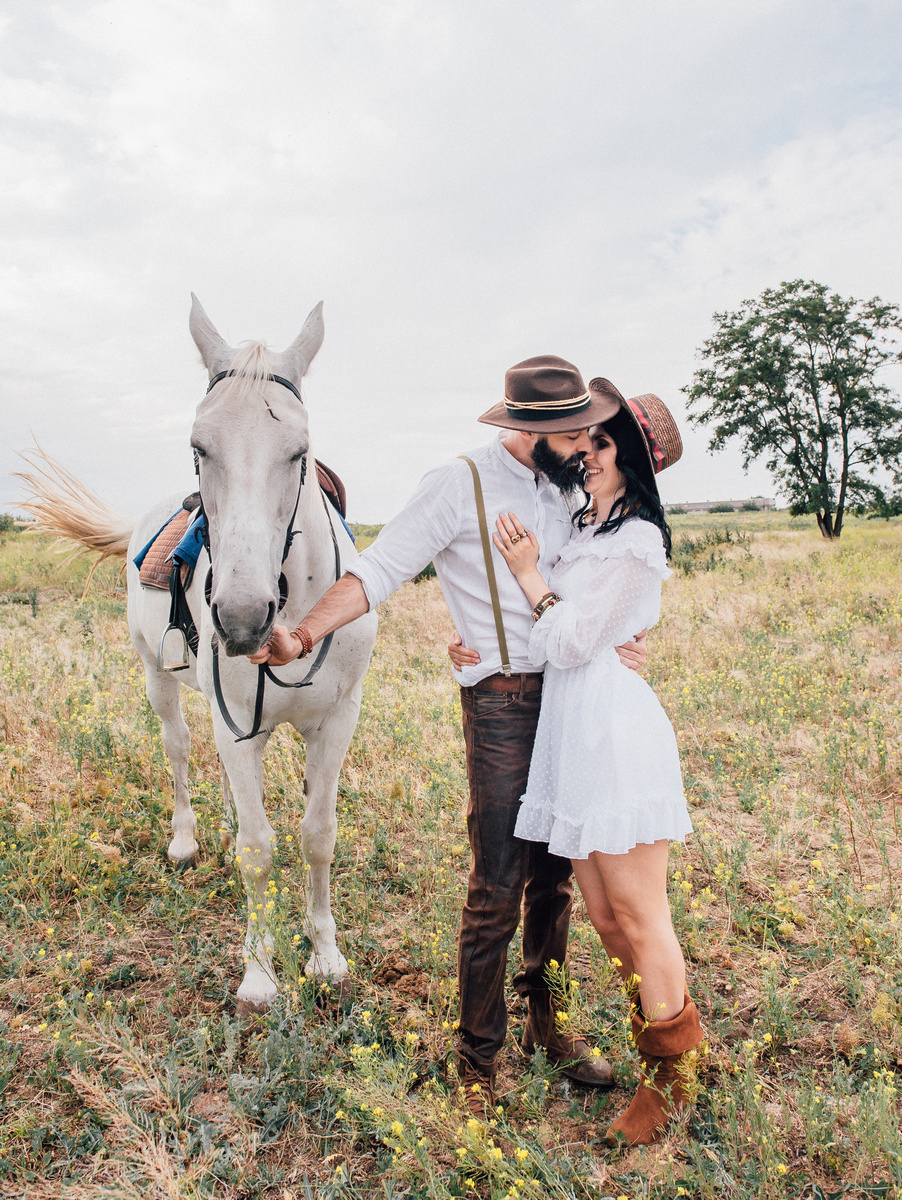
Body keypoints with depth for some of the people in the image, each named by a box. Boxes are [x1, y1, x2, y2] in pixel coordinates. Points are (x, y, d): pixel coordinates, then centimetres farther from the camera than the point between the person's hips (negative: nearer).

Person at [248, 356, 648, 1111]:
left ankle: (548, 1025, 33)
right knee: (497, 889, -1)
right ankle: (479, 1058, 18)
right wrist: (305, 634, -28)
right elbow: (379, 571, -14)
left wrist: (618, 640, -9)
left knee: (556, 877, 15)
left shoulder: (564, 490, 11)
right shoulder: (459, 486, -9)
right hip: (504, 702, -6)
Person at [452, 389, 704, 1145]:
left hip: (614, 732, -9)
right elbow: (557, 642, 19)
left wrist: (529, 576, -5)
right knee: (605, 915, 15)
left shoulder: (635, 538, -10)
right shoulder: (586, 530, 17)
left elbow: (572, 643, -13)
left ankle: (672, 1075, 21)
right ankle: (660, 1041, 32)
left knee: (639, 916, 2)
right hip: (573, 734, 9)